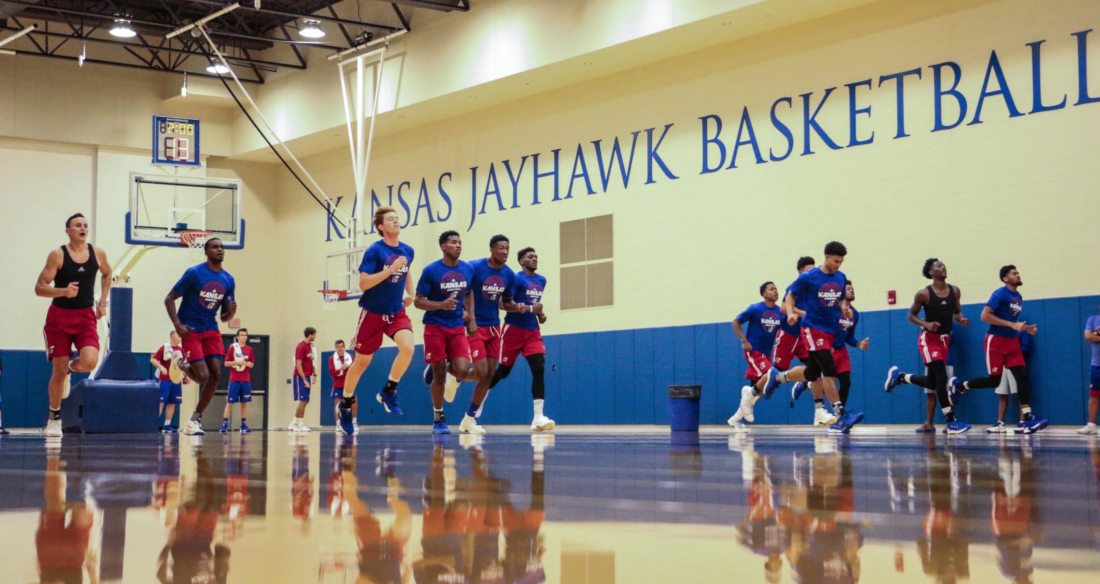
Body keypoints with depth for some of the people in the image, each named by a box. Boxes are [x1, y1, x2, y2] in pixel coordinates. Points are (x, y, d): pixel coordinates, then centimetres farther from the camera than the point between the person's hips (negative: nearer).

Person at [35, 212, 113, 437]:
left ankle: (70, 369, 17)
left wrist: (102, 302, 13)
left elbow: (106, 274, 23)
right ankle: (54, 418, 19)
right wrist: (63, 291, -29)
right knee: (58, 371, 0)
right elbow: (39, 288, -11)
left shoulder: (98, 253, 1)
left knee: (89, 362, -21)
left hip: (86, 317, 2)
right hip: (60, 316, -2)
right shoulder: (57, 255, -9)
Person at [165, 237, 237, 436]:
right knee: (202, 376, -14)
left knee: (215, 374, -7)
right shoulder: (194, 273, -11)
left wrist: (231, 311, -11)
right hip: (191, 330, -5)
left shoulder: (228, 280, 5)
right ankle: (182, 363, 21)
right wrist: (177, 325, -18)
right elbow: (169, 299, -7)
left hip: (211, 330, 5)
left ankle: (195, 420, 7)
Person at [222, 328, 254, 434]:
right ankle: (225, 424, -1)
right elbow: (226, 363, -4)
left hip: (246, 380, 3)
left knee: (244, 403, 4)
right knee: (230, 402, -3)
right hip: (234, 380, -3)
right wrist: (238, 362, -17)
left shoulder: (249, 350, 8)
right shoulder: (232, 348, -2)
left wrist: (248, 364, -9)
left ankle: (244, 425, 7)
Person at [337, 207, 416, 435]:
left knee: (408, 347, -24)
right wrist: (390, 270, -28)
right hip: (373, 312, -3)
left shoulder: (407, 251, 2)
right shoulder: (374, 251, -14)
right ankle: (345, 406, 29)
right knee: (361, 361, 8)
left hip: (397, 311, 4)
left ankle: (388, 392, -3)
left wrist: (410, 294, 9)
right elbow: (363, 283, -20)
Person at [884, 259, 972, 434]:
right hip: (929, 338, -7)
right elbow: (911, 315, -2)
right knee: (941, 377, -17)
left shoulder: (955, 291, 4)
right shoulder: (924, 294, -10)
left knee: (932, 381, 12)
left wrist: (961, 319, -9)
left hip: (945, 339, 7)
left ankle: (900, 376, 36)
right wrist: (926, 324, -21)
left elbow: (957, 312, 15)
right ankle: (951, 422, -16)